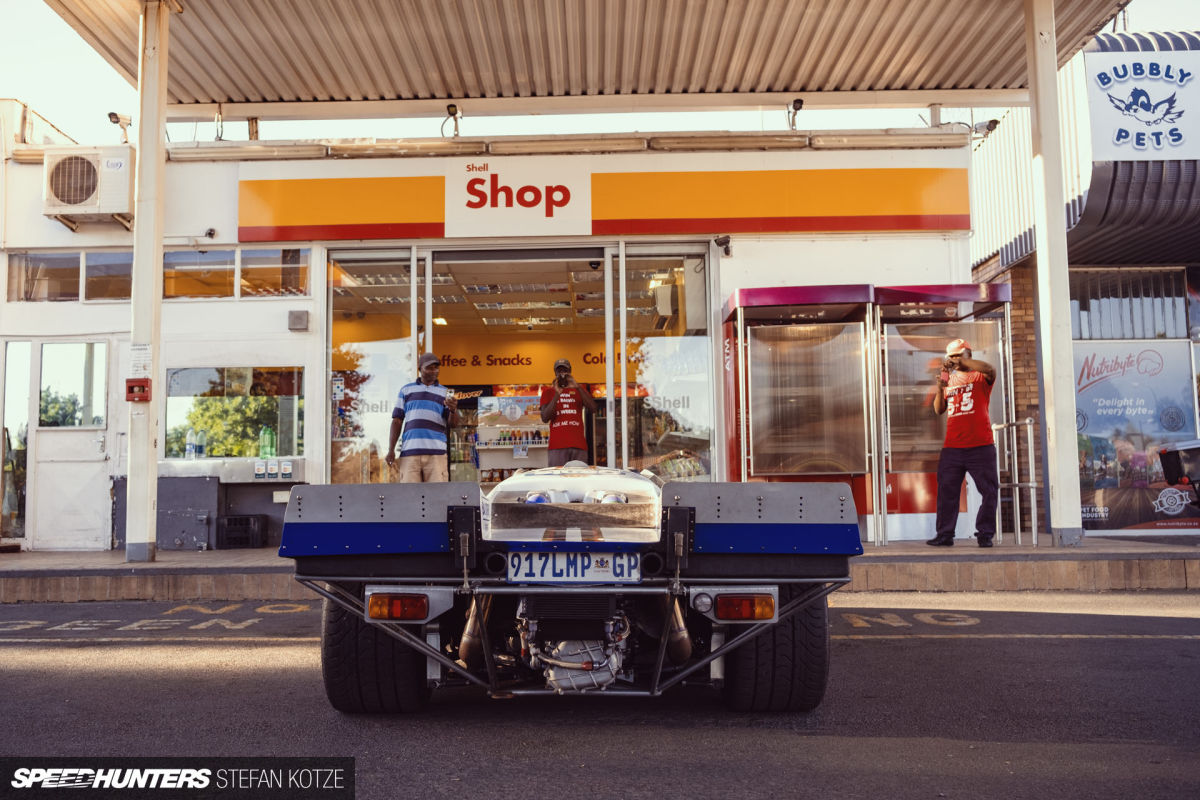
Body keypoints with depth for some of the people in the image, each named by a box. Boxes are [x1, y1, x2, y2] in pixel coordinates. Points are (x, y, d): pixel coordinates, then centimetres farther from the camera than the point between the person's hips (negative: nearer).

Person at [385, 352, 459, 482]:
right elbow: (397, 421, 15)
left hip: (436, 452, 0)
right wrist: (391, 450, 5)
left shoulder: (445, 393, 17)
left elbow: (452, 424, 7)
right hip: (409, 451, 0)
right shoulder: (406, 390, 18)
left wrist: (453, 410, -16)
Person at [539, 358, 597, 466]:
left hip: (579, 445, 2)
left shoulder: (579, 390, 18)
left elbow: (593, 409, 1)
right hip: (557, 446, -2)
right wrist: (557, 394, -9)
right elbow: (545, 418, 0)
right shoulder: (548, 391, 13)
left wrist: (577, 387, -8)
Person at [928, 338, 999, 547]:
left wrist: (961, 361, -17)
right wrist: (940, 389, -6)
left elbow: (990, 370, -20)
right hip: (952, 447, 4)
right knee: (946, 491, 2)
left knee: (989, 491, -1)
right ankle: (945, 534, 6)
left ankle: (985, 534, 6)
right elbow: (939, 410, 11)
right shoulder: (949, 380, 17)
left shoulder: (980, 377, 4)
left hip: (980, 446, -4)